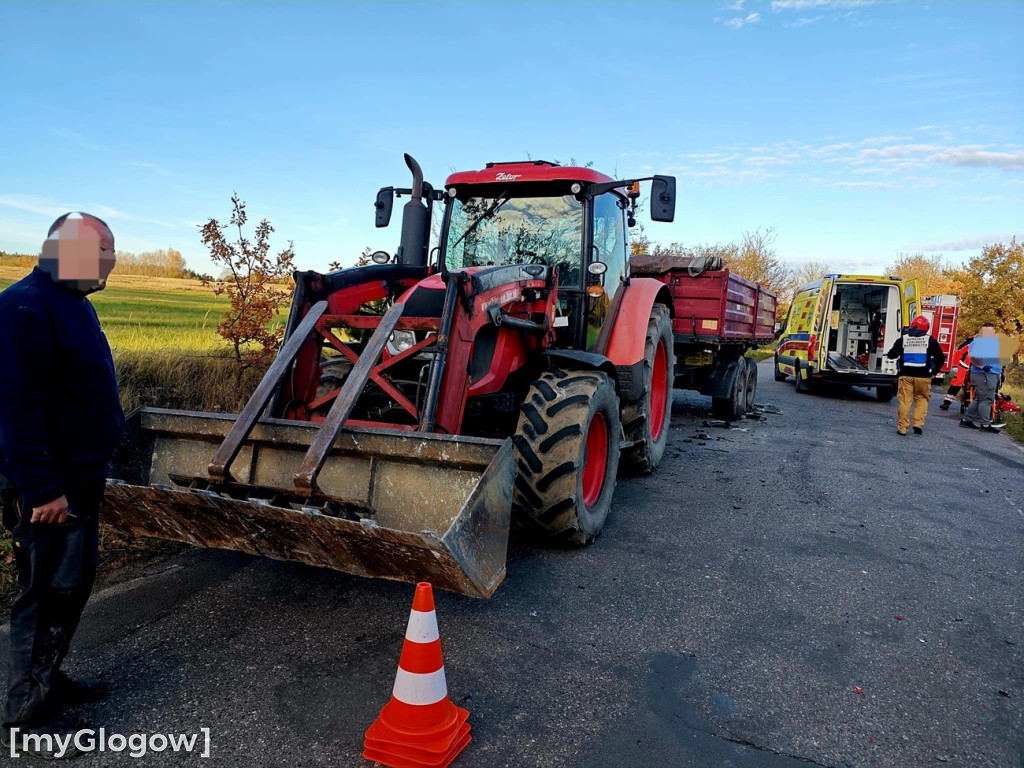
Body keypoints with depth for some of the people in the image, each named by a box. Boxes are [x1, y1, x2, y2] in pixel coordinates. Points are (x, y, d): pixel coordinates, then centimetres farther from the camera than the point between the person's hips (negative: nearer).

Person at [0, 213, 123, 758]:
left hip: (81, 478, 10)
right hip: (49, 488, -10)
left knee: (74, 584, 18)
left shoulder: (74, 302, 13)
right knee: (49, 594, 0)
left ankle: (48, 679, 34)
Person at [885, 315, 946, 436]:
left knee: (905, 401, 2)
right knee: (922, 399, 13)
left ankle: (902, 427, 2)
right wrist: (933, 372, 13)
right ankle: (918, 424, 3)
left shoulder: (902, 339, 4)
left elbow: (891, 355, 12)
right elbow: (941, 358, 3)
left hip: (906, 375, 1)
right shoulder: (930, 340, 2)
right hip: (923, 376, 0)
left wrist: (888, 354, 34)